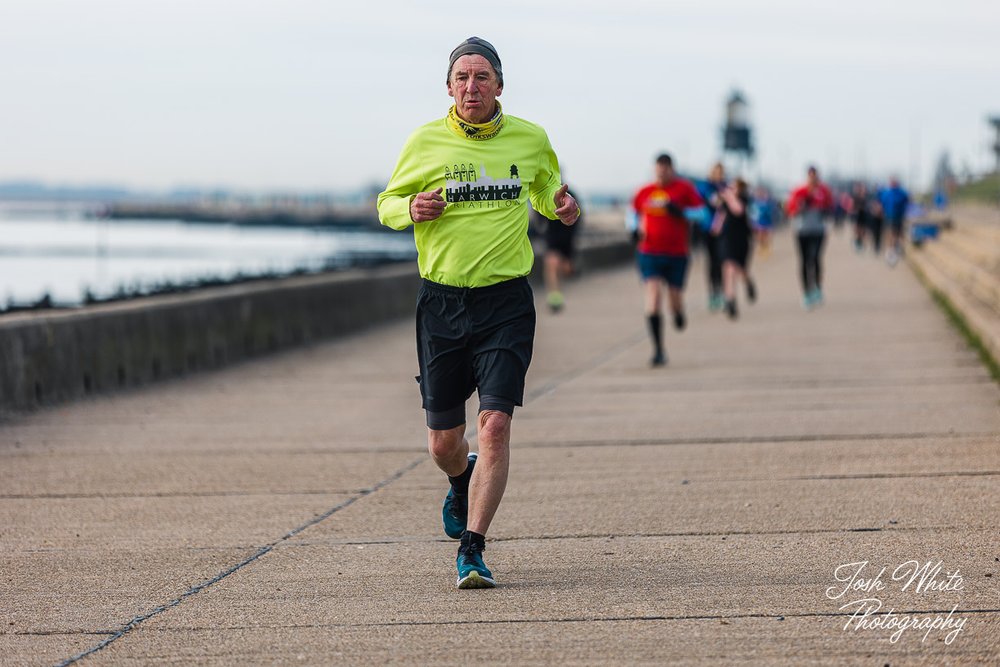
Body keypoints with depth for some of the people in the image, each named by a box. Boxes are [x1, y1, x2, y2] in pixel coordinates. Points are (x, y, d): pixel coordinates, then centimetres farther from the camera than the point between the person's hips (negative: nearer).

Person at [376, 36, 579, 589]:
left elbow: (545, 188, 24)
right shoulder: (426, 142, 1)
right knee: (443, 441, 7)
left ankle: (472, 549, -11)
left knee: (495, 424, -16)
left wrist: (560, 205, 1)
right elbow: (387, 203, 12)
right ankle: (462, 485, 44)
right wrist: (411, 209, -12)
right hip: (442, 300, 1)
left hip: (506, 300, 0)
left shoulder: (531, 140, 5)